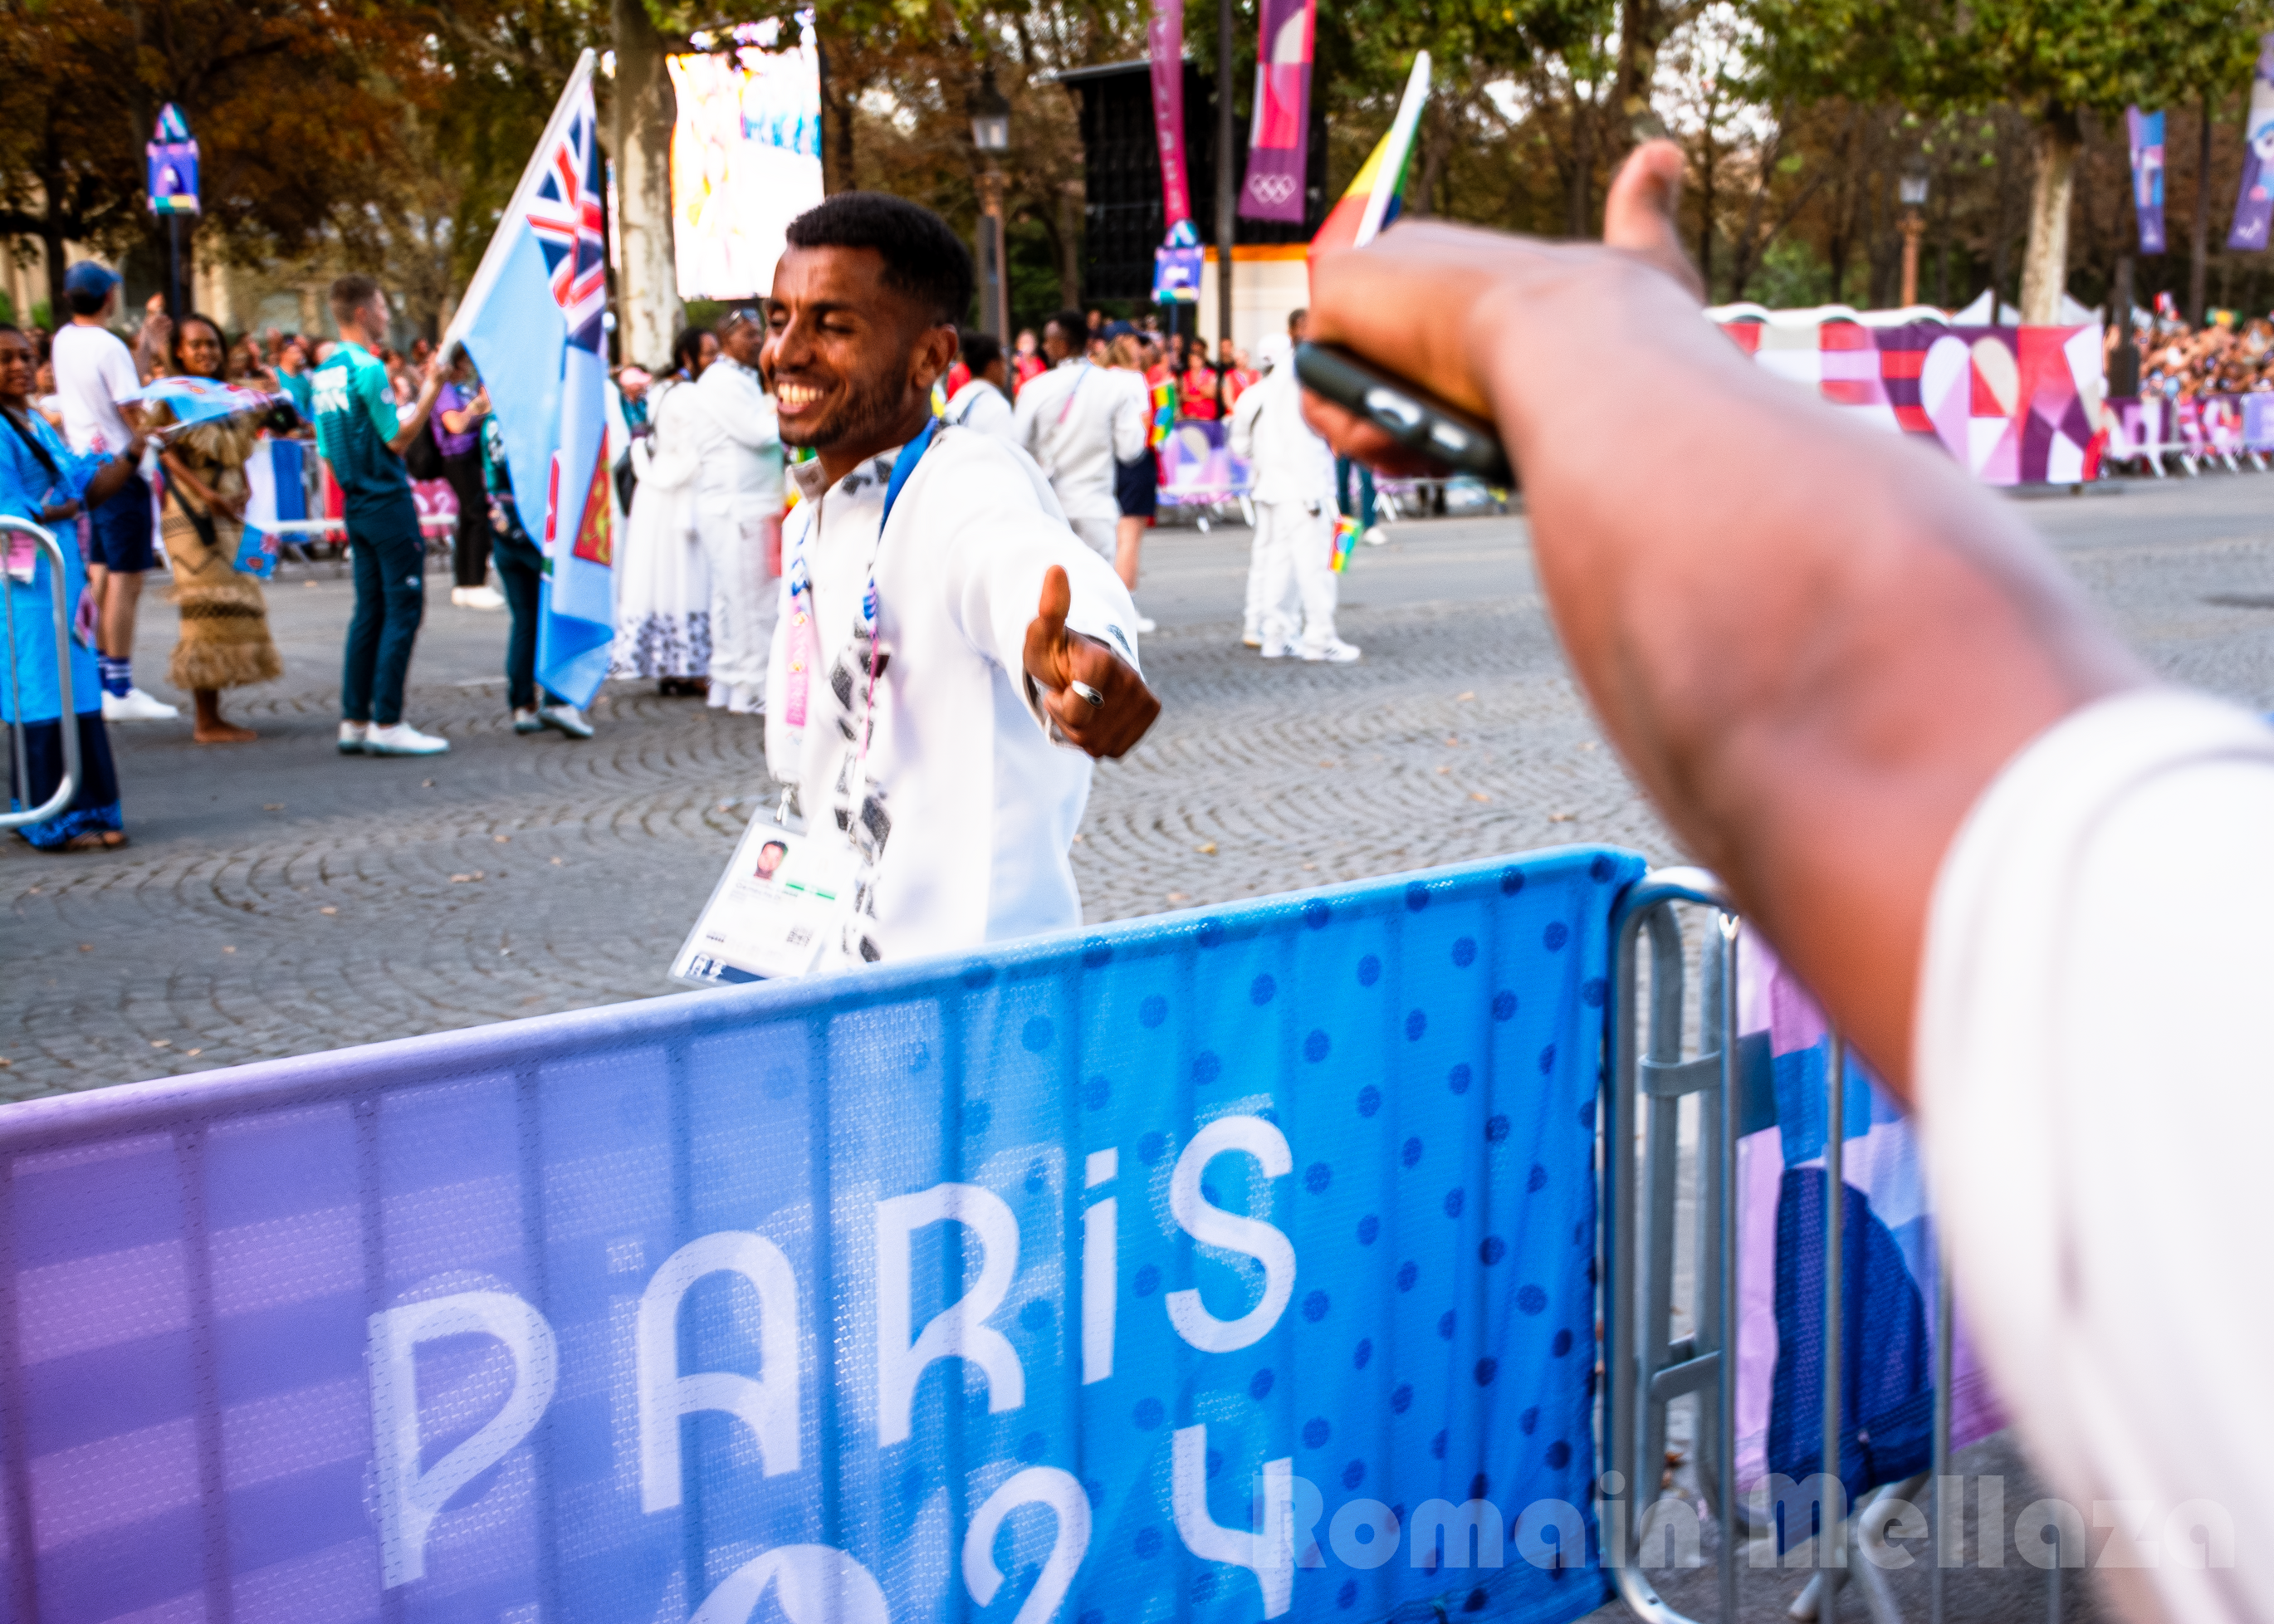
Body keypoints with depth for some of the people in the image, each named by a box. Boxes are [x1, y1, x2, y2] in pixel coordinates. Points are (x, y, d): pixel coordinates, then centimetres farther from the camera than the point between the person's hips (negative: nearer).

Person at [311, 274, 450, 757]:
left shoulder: (324, 374, 12)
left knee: (369, 612, 11)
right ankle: (386, 724, -6)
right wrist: (429, 391, -10)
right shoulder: (368, 367, -14)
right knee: (402, 610, -5)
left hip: (355, 504, 9)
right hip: (387, 501, -9)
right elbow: (398, 440, -15)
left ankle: (354, 720, 11)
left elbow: (329, 450, 15)